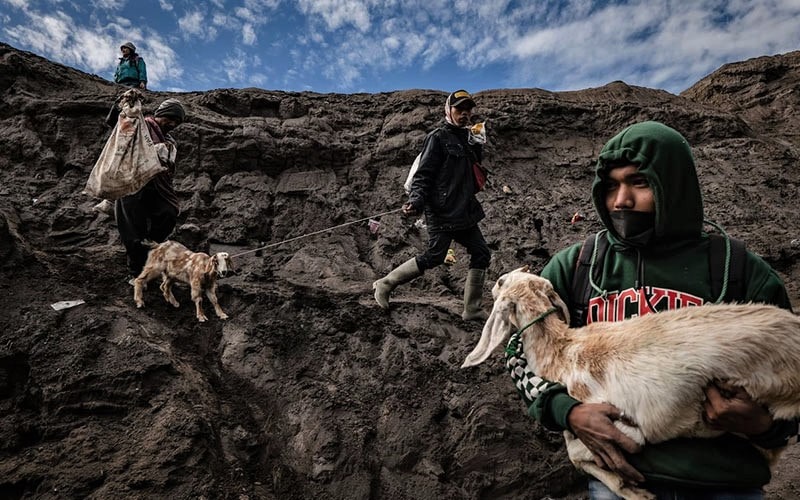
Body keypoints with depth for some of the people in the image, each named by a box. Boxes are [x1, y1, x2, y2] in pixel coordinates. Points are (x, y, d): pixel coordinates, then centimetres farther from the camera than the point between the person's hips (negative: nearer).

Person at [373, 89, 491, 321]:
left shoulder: (467, 138, 17)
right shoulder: (438, 138, -7)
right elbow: (423, 174, -13)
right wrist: (416, 201, -27)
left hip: (464, 212, 9)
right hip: (442, 212, -9)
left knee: (481, 254, 7)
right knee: (434, 257, -7)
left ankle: (472, 309, 16)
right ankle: (385, 283, 12)